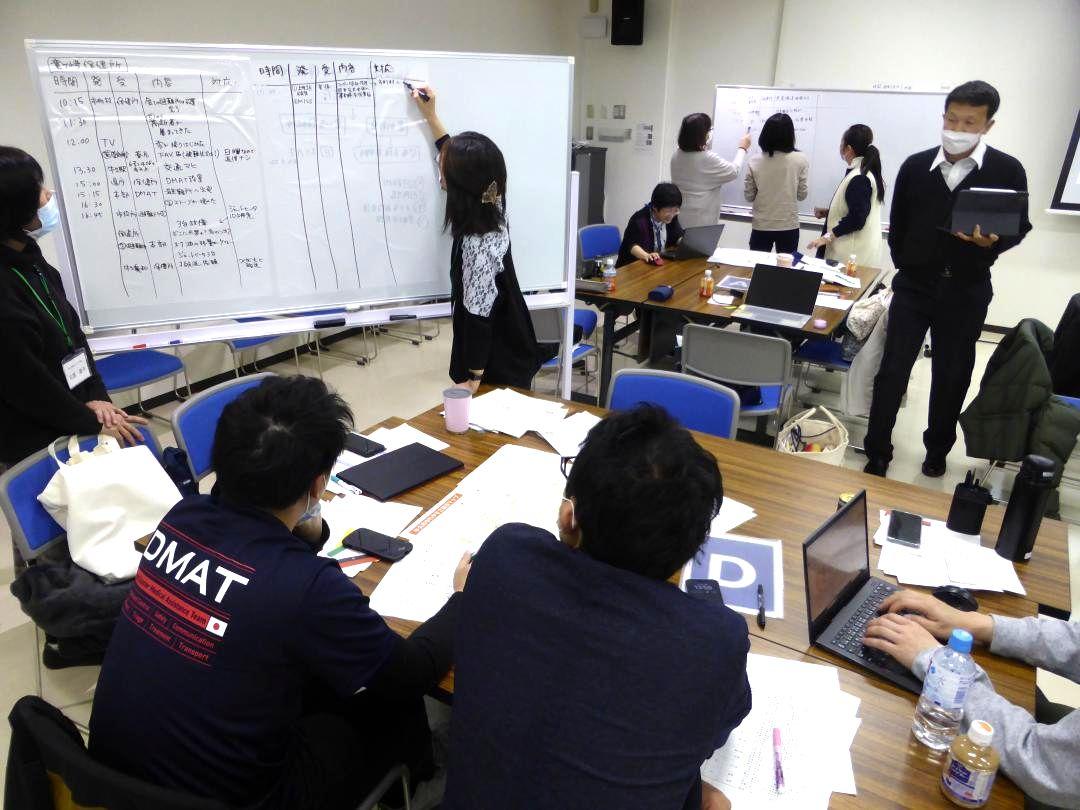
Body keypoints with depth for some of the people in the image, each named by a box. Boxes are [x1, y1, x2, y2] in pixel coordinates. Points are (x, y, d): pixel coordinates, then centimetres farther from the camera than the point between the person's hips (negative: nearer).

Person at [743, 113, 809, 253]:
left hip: (761, 226, 0)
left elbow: (749, 196, 0)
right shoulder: (800, 160, -7)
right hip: (789, 226, 0)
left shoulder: (755, 161, -5)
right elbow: (802, 195, -2)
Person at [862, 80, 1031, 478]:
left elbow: (1020, 227, 0)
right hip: (914, 285, 1)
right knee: (892, 371, 0)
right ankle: (877, 454, 10)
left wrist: (993, 241, -21)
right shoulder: (915, 165, 0)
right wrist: (906, 266, 8)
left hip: (965, 291, -1)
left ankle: (937, 451, 29)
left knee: (951, 377, 11)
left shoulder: (1008, 170, -5)